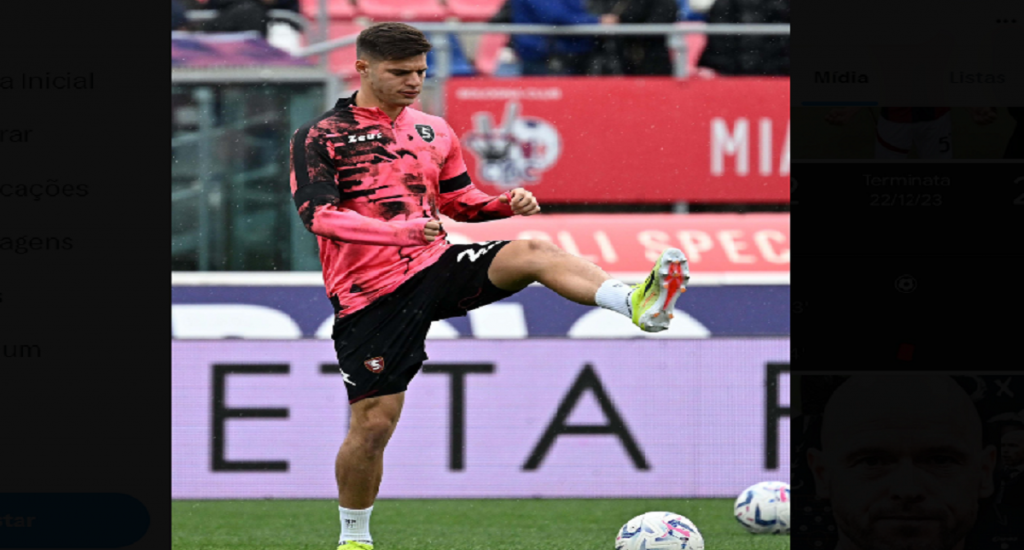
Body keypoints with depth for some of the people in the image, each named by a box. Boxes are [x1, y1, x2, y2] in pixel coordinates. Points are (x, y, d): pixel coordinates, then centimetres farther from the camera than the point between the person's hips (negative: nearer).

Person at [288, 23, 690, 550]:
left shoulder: (433, 131, 14)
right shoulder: (319, 137, -4)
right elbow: (318, 214, -16)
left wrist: (507, 203, 0)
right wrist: (397, 232, -31)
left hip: (435, 267, 4)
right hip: (370, 298, -4)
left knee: (535, 251, -22)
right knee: (373, 422, -4)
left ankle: (636, 303, -45)